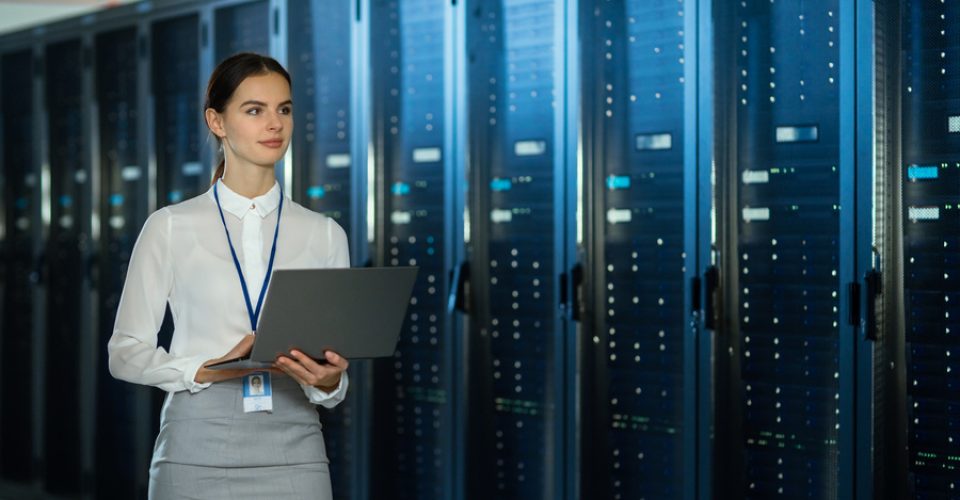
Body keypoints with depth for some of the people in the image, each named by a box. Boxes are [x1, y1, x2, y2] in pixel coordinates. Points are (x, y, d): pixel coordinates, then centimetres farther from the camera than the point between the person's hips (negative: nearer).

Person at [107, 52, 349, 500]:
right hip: (198, 454, -1)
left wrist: (327, 381, -15)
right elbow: (126, 352, 1)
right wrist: (209, 370, -14)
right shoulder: (170, 227, 2)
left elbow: (335, 371, 7)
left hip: (293, 456, 1)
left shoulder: (324, 235, 6)